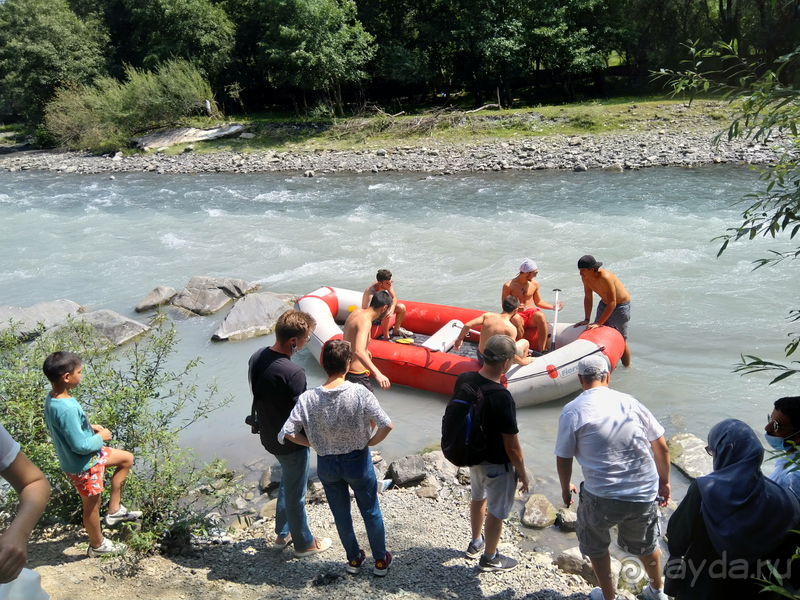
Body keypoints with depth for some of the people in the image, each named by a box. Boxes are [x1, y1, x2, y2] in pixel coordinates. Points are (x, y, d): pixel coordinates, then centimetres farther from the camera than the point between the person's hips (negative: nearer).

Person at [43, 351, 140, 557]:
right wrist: (101, 437, -14)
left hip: (91, 455, 9)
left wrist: (90, 427, 2)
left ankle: (114, 509, 31)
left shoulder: (53, 398, -5)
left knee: (127, 458, 22)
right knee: (93, 504, 13)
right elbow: (80, 445, -31)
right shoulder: (66, 409, -35)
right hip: (82, 465, -9)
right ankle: (97, 545, 38)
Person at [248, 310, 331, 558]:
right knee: (295, 494, 13)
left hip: (268, 435, 8)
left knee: (287, 482, 29)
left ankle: (282, 534, 44)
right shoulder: (293, 373, -33)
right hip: (291, 442, -8)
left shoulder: (257, 358, -8)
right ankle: (304, 543, 35)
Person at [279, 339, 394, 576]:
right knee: (371, 511, 21)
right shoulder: (360, 393, -24)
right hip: (358, 461, -2)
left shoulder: (308, 399, -18)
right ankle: (380, 560, 37)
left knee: (341, 514, 24)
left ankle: (354, 559, 43)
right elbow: (386, 425, -26)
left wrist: (315, 443, -2)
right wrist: (370, 442, -7)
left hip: (327, 464, 2)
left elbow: (288, 433, -17)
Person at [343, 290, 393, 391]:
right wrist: (377, 374, -55)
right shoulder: (365, 321, -27)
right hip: (356, 376, -10)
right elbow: (358, 351, -44)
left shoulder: (356, 312, 2)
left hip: (345, 370, 10)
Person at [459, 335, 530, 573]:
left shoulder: (463, 380, -14)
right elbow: (511, 446, -25)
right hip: (497, 465, -7)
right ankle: (489, 558, 39)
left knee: (478, 498, 30)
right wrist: (522, 473, -9)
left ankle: (476, 544, 52)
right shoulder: (502, 397, -35)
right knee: (496, 511, 17)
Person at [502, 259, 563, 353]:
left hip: (532, 313, 3)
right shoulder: (508, 286, -2)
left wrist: (553, 307, 13)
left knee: (540, 316, -35)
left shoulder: (534, 284, 11)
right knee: (515, 319, -41)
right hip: (518, 314, -3)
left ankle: (542, 350, -36)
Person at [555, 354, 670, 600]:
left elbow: (563, 460, -4)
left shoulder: (572, 411, -8)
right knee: (645, 543, 31)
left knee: (595, 544, 26)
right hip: (645, 495, 4)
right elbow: (661, 446, 6)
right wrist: (664, 481, 20)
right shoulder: (629, 402, 1)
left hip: (602, 498, -3)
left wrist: (565, 488, 15)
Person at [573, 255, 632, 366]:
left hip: (620, 306, -7)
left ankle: (627, 367, 19)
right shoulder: (585, 278, -12)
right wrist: (586, 319, -6)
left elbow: (612, 303, -32)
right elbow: (588, 298, 1)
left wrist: (598, 323, -32)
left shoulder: (605, 277, -35)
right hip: (604, 304, 7)